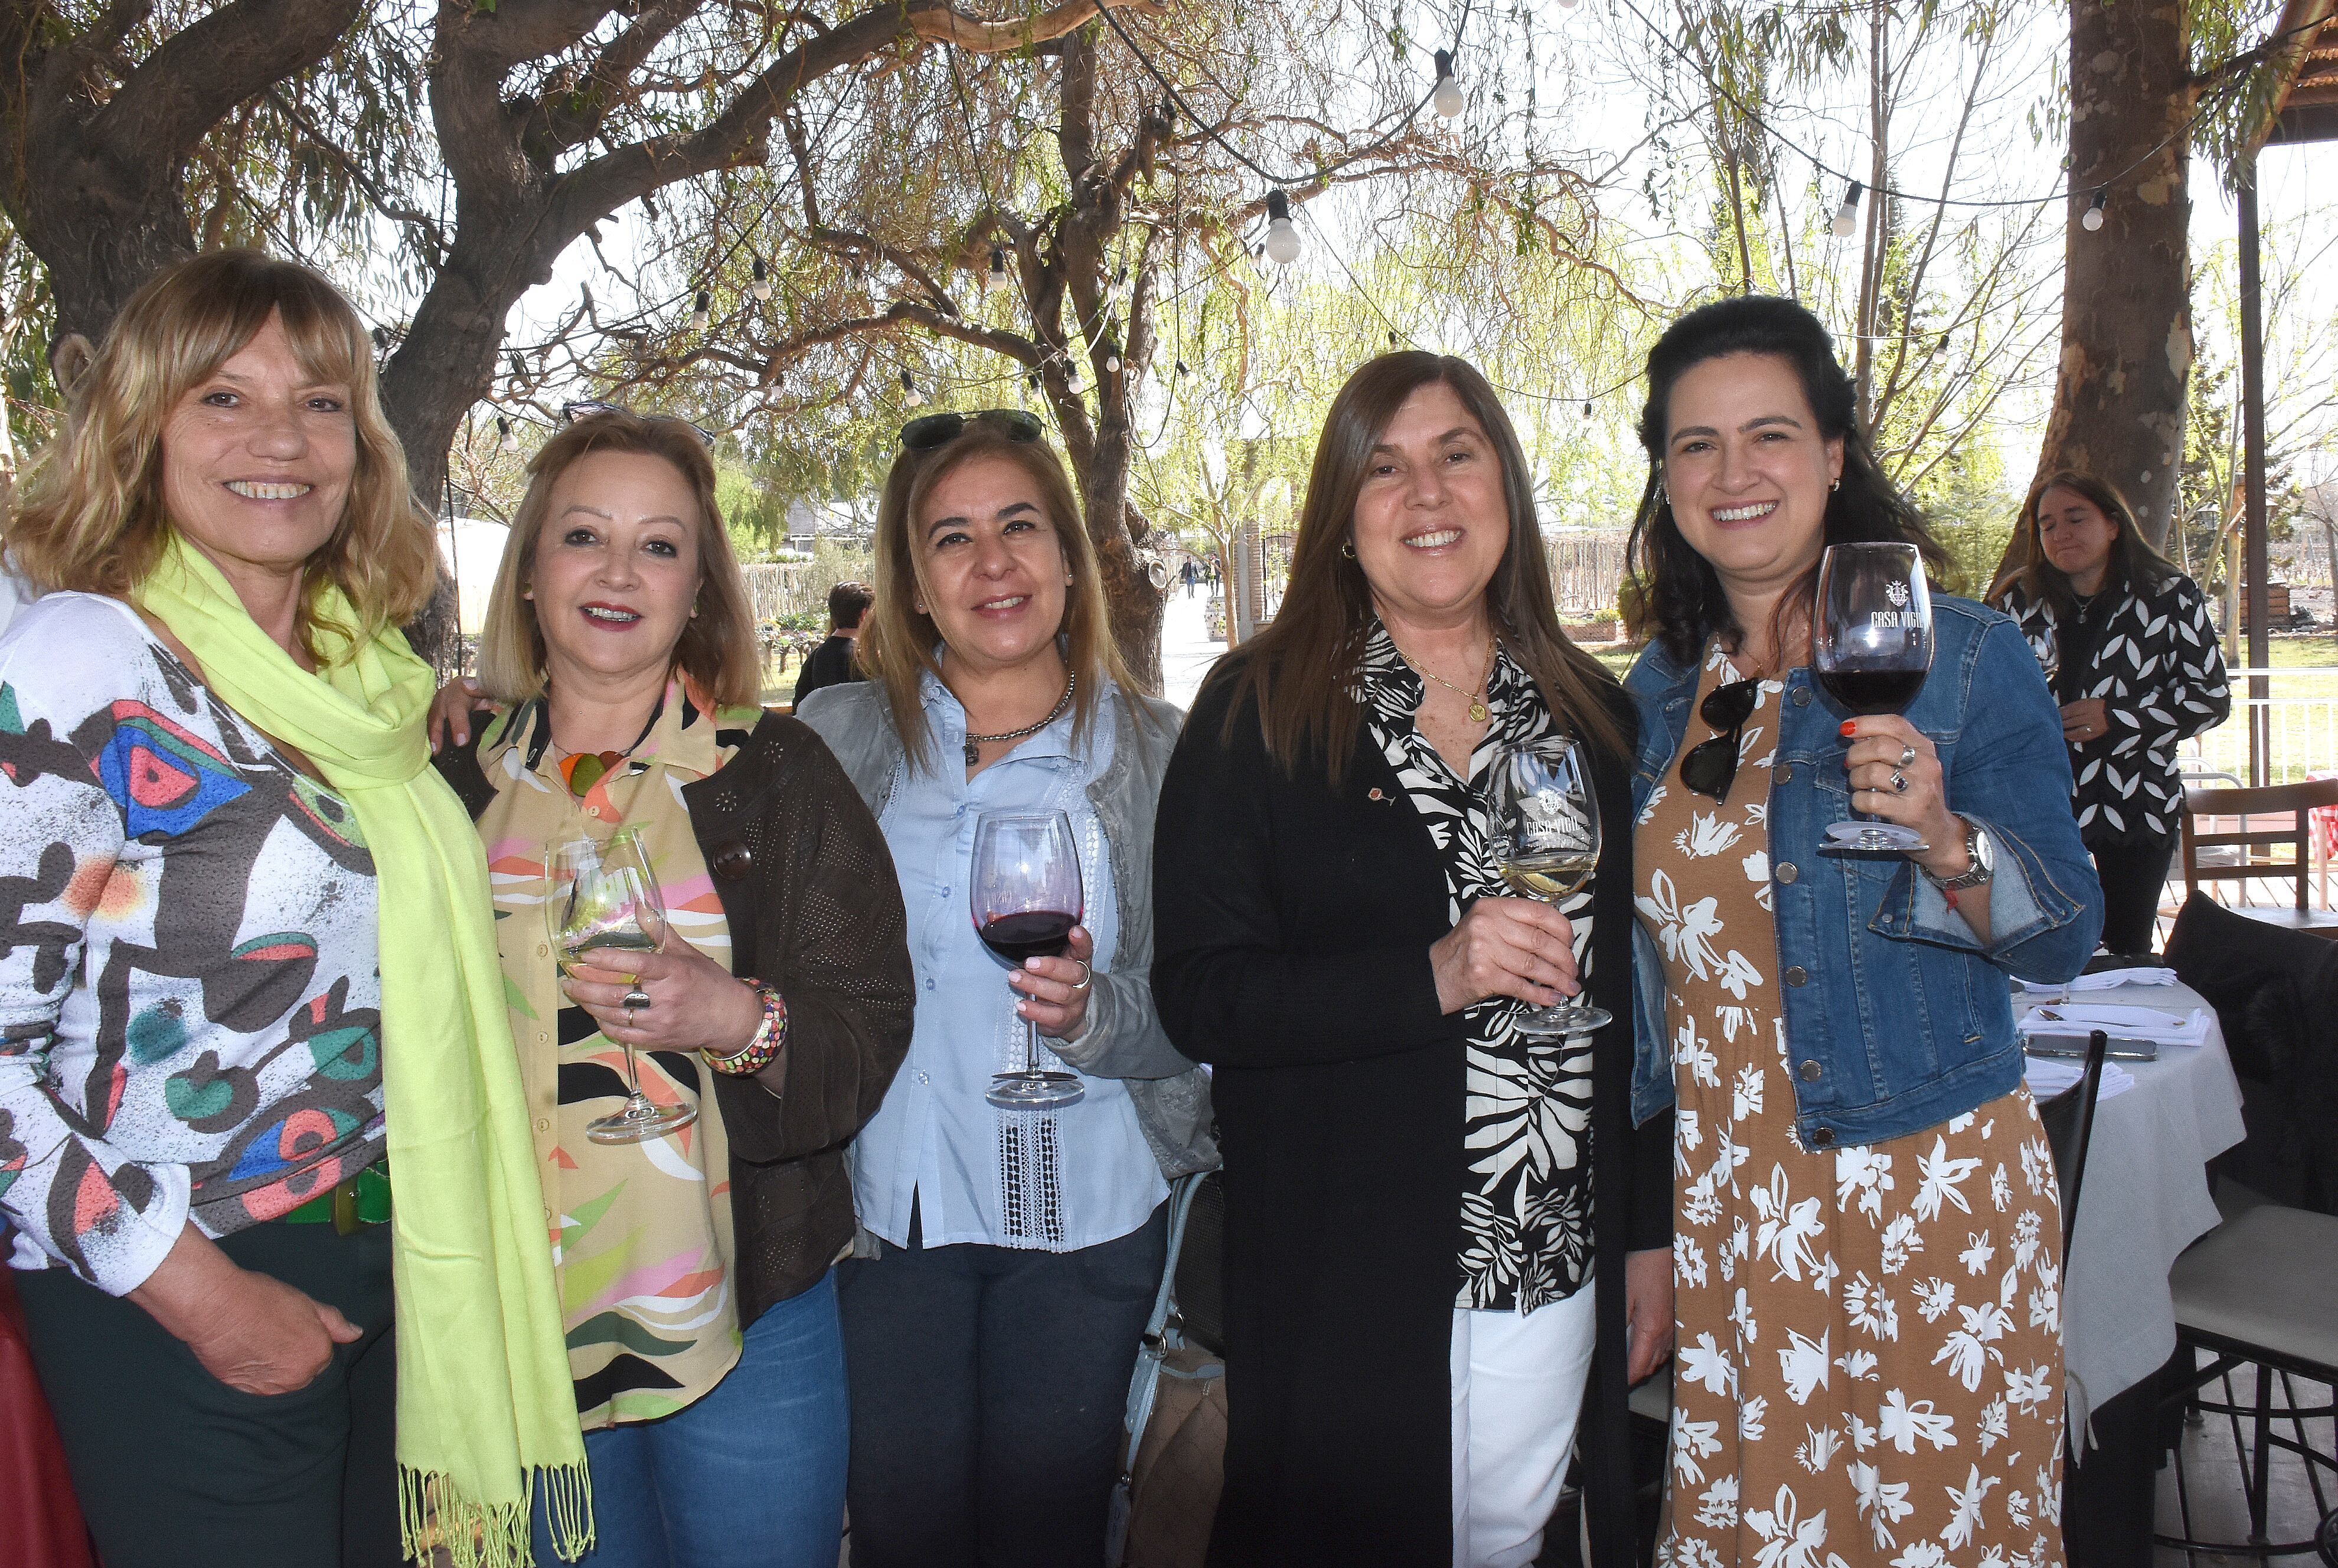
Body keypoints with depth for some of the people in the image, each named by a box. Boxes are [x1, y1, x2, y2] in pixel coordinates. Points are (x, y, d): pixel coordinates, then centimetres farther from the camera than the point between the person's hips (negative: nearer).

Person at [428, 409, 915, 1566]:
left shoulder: (779, 773, -2)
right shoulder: (456, 791, 6)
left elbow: (876, 1030, -6)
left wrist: (742, 1020, -23)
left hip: (746, 1330, -2)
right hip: (517, 1331, 2)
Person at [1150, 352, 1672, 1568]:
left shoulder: (1590, 713, 7)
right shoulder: (1259, 711, -5)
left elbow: (1634, 999, 12)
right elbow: (1198, 996, -12)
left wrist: (1653, 1234, 11)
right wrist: (1433, 976, -22)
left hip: (1556, 1274, 4)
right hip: (1344, 1283, -3)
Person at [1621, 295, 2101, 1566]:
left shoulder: (1962, 657, -6)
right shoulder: (1657, 688, 6)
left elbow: (2063, 938, -6)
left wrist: (1942, 839, -26)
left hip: (1922, 1185, -4)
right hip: (1710, 1196, 4)